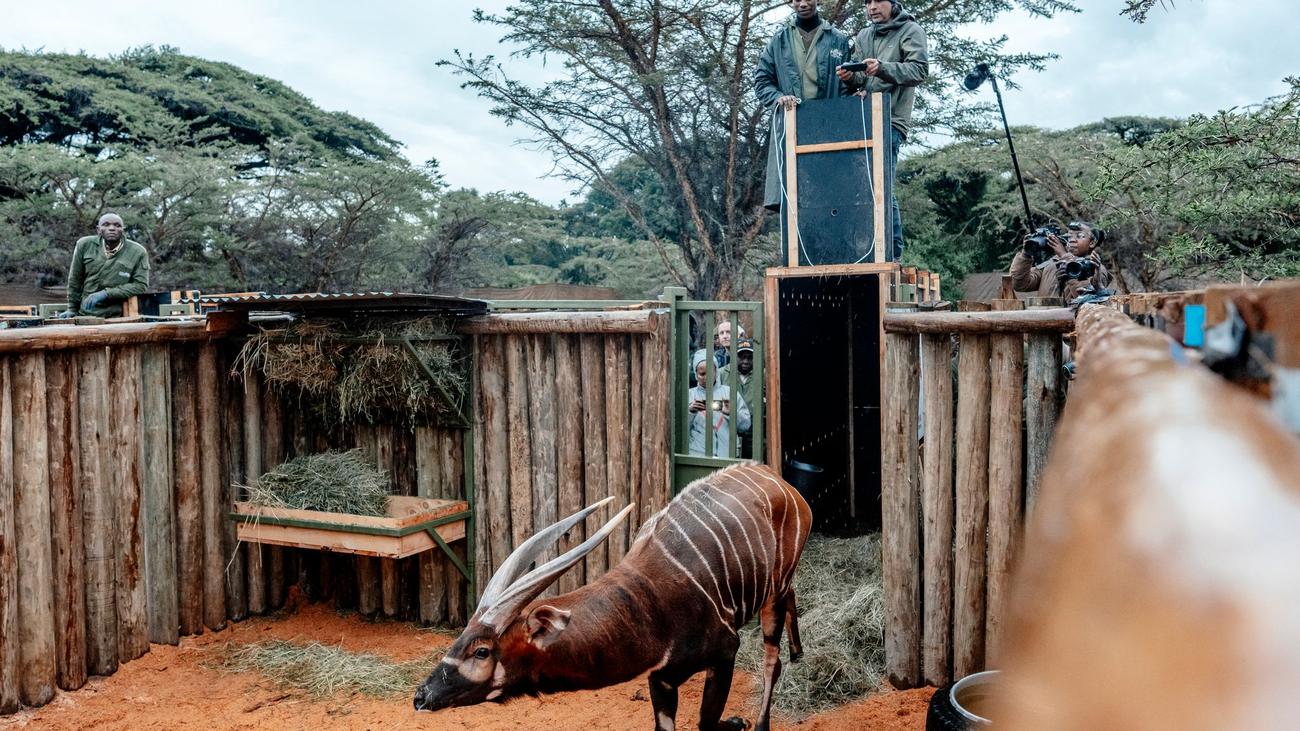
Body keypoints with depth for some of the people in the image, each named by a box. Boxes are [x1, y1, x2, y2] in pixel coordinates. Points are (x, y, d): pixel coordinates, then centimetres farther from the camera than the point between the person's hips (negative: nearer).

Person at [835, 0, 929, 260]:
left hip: (891, 121, -6)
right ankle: (892, 253, 10)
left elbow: (920, 69, -9)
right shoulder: (863, 36, 22)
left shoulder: (910, 31, 4)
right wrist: (850, 77, -7)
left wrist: (883, 68, -24)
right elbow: (861, 80, 17)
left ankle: (891, 253, -11)